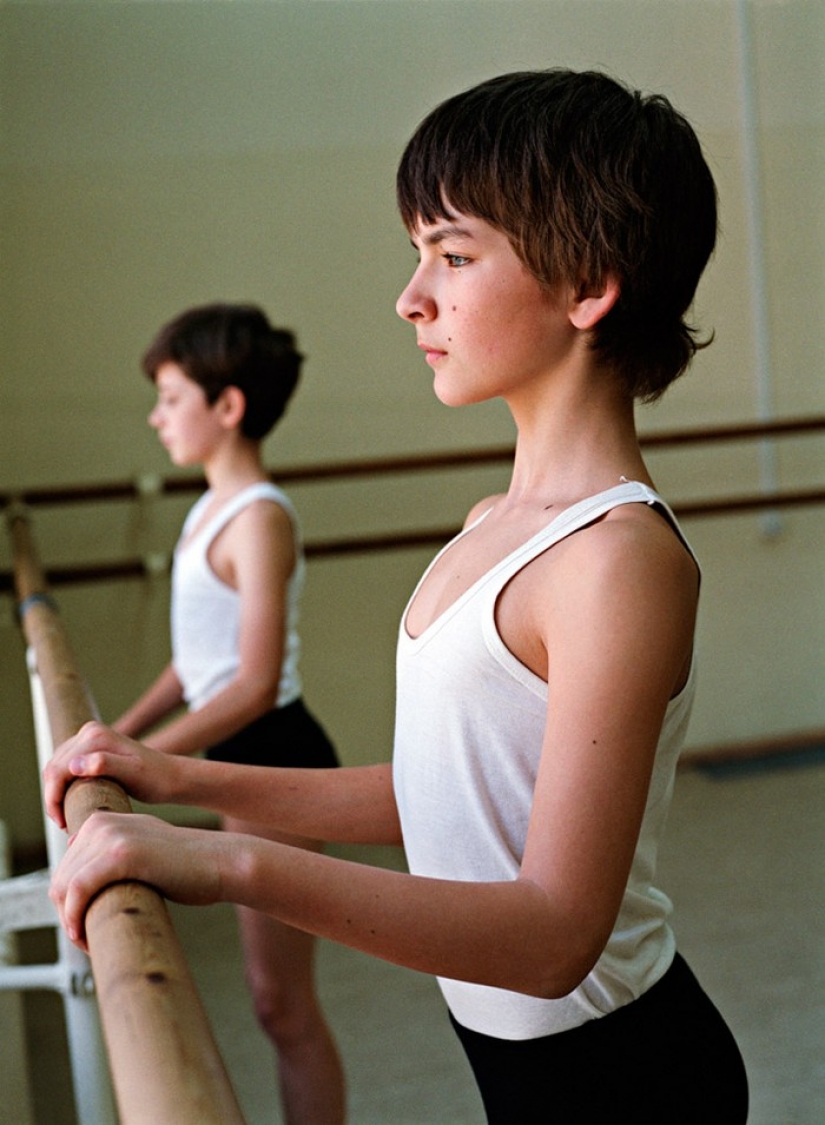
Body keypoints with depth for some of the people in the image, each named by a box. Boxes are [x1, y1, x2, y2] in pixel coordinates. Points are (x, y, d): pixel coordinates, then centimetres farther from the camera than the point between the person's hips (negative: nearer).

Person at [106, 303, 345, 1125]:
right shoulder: (215, 508, 10)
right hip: (241, 759, 9)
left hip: (274, 762, -9)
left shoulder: (259, 520, -19)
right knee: (276, 994, 19)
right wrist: (120, 732, 8)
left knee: (282, 1001, 2)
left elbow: (255, 686, -25)